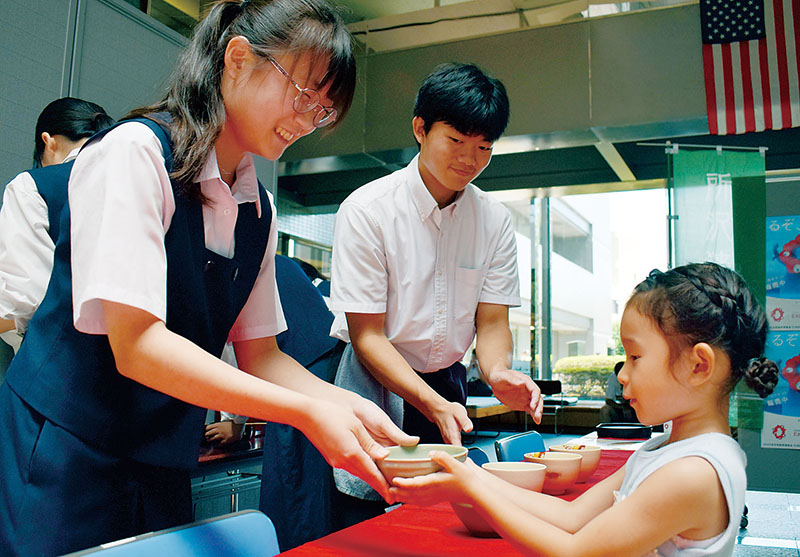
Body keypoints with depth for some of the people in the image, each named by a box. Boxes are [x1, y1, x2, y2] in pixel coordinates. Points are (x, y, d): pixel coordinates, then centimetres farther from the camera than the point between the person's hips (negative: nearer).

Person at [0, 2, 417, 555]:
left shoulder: (260, 210, 6)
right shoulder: (134, 152, -16)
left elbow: (259, 354, 7)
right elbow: (135, 345, -24)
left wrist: (349, 405, -11)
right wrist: (306, 412, -26)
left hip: (163, 472, 7)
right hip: (63, 462, -6)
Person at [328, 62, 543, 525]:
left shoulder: (495, 220, -3)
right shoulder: (366, 210, -16)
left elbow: (492, 321, -2)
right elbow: (367, 334, -17)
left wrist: (497, 371, -25)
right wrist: (433, 405, -29)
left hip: (447, 386, 4)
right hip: (375, 384, -4)